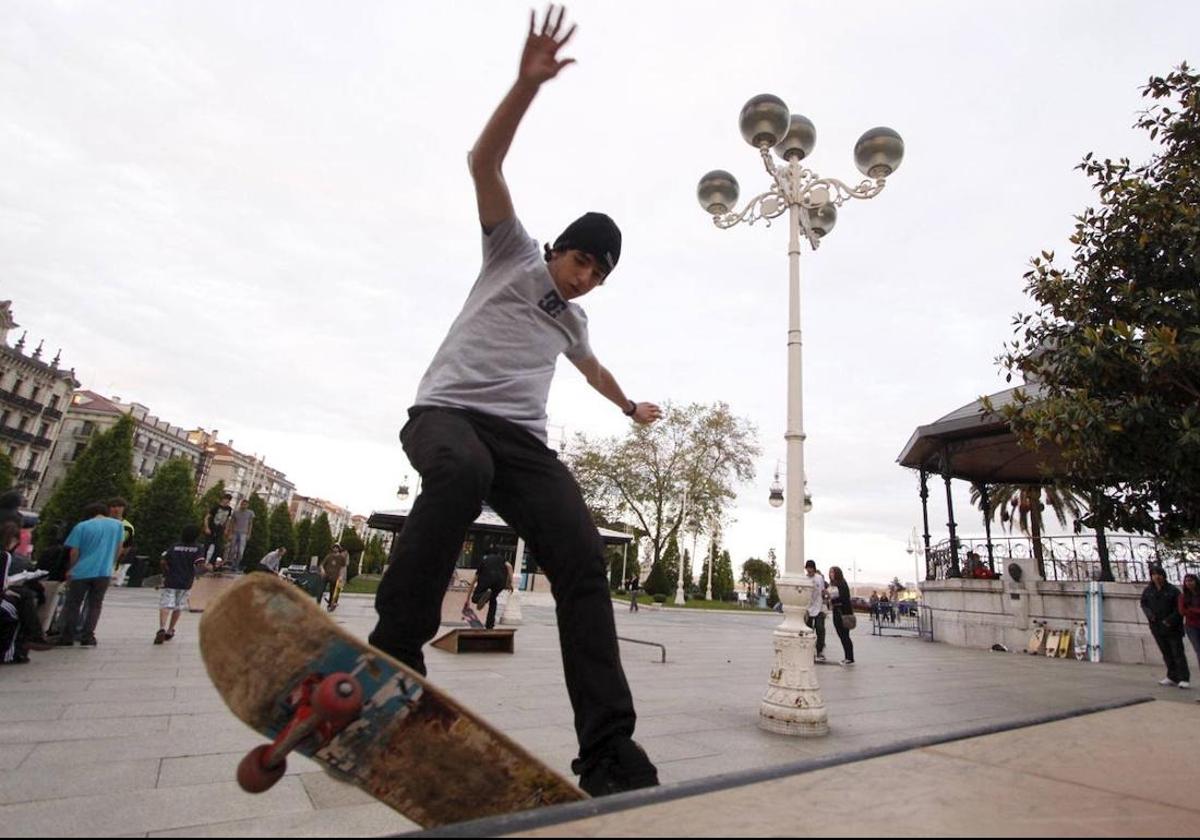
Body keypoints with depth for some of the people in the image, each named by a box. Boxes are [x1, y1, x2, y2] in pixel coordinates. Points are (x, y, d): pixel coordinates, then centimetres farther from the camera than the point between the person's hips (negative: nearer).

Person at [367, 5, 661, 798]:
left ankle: (608, 747, -18)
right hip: (448, 412, -4)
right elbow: (484, 164, 2)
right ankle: (393, 652, -28)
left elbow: (594, 369, 50)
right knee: (462, 473, -43)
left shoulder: (574, 318, 31)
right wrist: (529, 82, -9)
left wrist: (631, 407, 64)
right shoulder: (514, 252, 15)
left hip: (523, 439, 5)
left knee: (584, 560, -17)